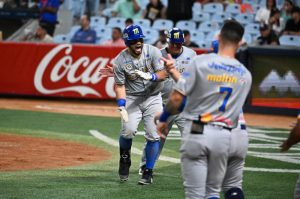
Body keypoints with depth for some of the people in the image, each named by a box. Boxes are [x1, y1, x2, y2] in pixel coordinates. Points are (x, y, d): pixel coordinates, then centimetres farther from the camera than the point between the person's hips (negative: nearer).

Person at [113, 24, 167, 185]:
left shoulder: (153, 51, -8)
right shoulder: (120, 60, -11)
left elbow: (163, 74, -11)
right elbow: (120, 85, -7)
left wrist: (150, 76, -32)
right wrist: (121, 107, -19)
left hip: (153, 98, 1)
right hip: (132, 99, -1)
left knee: (153, 136, -6)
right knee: (128, 130, -20)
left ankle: (148, 172, 6)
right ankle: (124, 158, 11)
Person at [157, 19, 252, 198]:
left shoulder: (200, 62, -7)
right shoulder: (245, 75, 6)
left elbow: (177, 97, -9)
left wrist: (163, 119, 9)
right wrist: (175, 73, 16)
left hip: (196, 132, -3)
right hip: (223, 136, 3)